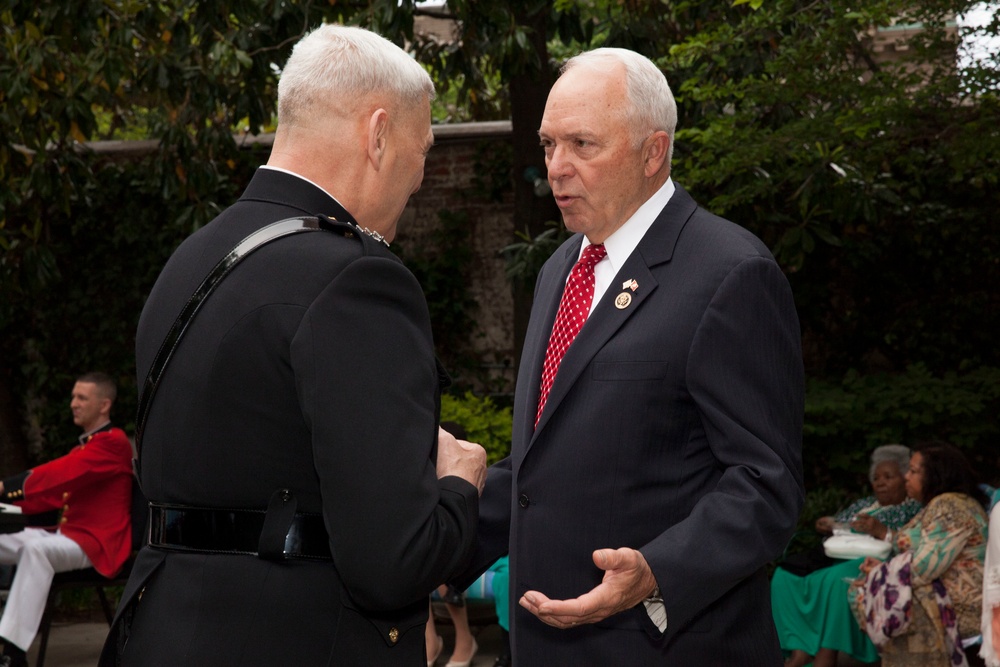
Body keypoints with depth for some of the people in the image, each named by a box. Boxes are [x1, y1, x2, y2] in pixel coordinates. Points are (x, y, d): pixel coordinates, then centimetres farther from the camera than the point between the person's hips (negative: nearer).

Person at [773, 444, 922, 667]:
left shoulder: (914, 511, 9)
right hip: (835, 559, 7)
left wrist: (882, 532, -17)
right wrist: (827, 526, 7)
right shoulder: (862, 504, 31)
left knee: (835, 579, -41)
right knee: (786, 575, -22)